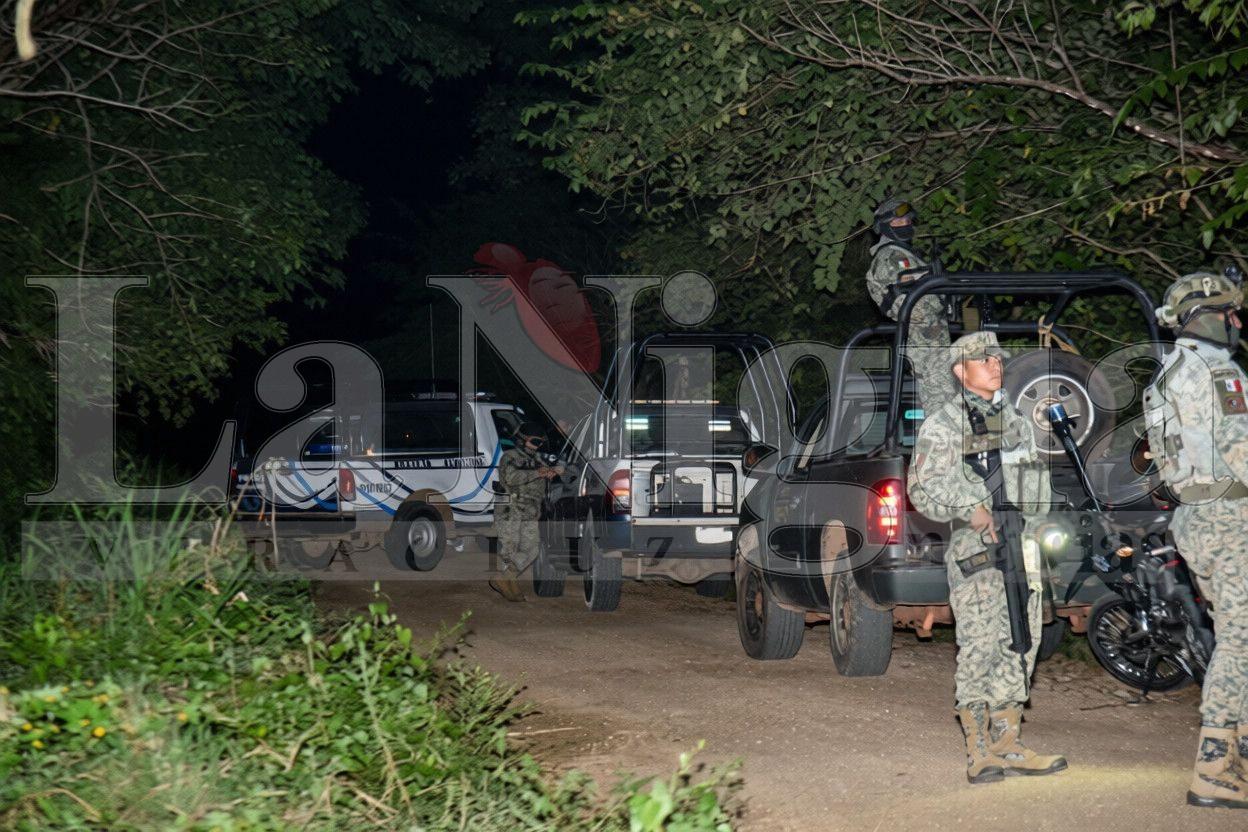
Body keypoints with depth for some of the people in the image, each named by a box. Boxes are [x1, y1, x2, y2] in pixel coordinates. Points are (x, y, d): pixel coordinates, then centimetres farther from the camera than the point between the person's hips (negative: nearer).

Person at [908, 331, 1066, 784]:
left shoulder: (1014, 418, 19)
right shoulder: (942, 424, -3)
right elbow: (924, 489, -10)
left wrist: (1024, 523, 14)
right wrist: (972, 510, -22)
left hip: (1020, 544, 7)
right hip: (973, 546, -7)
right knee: (979, 647, -9)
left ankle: (1008, 745, 13)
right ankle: (979, 753, -6)